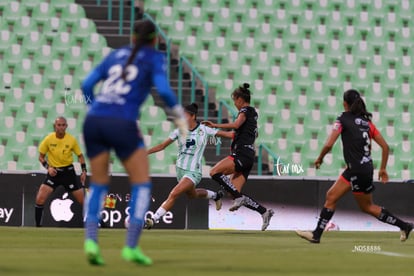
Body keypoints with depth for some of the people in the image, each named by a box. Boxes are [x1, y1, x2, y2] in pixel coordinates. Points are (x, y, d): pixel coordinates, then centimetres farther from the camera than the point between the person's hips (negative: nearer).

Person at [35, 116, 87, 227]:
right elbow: (41, 156, 2)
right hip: (54, 171, 0)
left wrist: (84, 171, -5)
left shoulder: (72, 140, -8)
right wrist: (48, 167, -15)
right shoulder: (48, 139, -9)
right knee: (40, 199, -16)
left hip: (68, 171, 0)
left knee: (82, 200, -1)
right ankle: (38, 225, -4)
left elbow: (80, 155, 6)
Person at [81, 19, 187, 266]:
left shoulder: (116, 55, 23)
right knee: (142, 183, 9)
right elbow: (163, 90, -8)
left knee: (99, 185, 17)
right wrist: (181, 118, 5)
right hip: (122, 125, -5)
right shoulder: (155, 57, 9)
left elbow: (87, 85, 16)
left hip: (93, 122, 5)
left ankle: (91, 239, -7)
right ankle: (131, 246, -3)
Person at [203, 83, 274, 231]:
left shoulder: (245, 110, -2)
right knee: (235, 192, 3)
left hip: (242, 154, -9)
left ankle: (239, 198, -25)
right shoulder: (253, 113, 25)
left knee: (215, 172, -20)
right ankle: (264, 212, -4)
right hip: (248, 157, 9)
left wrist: (215, 125, -22)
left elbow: (236, 124, -23)